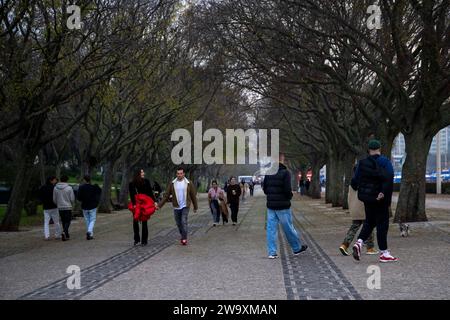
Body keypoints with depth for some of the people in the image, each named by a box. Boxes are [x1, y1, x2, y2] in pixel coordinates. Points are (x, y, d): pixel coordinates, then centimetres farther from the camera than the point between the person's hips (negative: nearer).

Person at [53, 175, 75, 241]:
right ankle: (64, 232, -22)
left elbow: (54, 199, 4)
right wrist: (72, 205, 13)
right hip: (68, 207, -4)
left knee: (64, 221, 15)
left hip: (60, 208, 4)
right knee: (67, 221, 1)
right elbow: (72, 199, -7)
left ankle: (66, 235, 20)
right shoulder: (69, 188, -10)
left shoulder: (55, 188, 0)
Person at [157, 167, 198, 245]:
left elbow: (193, 196, 5)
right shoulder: (172, 184, 1)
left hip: (185, 206, -3)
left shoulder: (189, 183, -2)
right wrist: (159, 205, -5)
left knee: (184, 221, -15)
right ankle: (183, 236, 29)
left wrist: (195, 207, 10)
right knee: (178, 223, 10)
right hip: (176, 207, 3)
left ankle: (184, 239, -10)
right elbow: (166, 195, 1)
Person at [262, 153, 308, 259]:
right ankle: (297, 248, 24)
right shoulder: (285, 172, -13)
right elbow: (287, 190, -18)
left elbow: (264, 189, 8)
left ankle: (272, 252, 5)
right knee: (288, 228, 8)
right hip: (283, 206, -5)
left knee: (271, 228, 6)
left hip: (270, 205, 5)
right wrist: (289, 196, 2)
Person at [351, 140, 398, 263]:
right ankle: (384, 253, 4)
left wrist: (356, 187, 29)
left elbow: (355, 180, 8)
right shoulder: (384, 161, -8)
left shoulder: (362, 163, 5)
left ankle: (359, 242, -1)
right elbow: (389, 178, -24)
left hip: (367, 197, 5)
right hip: (380, 199, -5)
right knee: (382, 223, 2)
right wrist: (384, 192, -25)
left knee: (369, 222, 19)